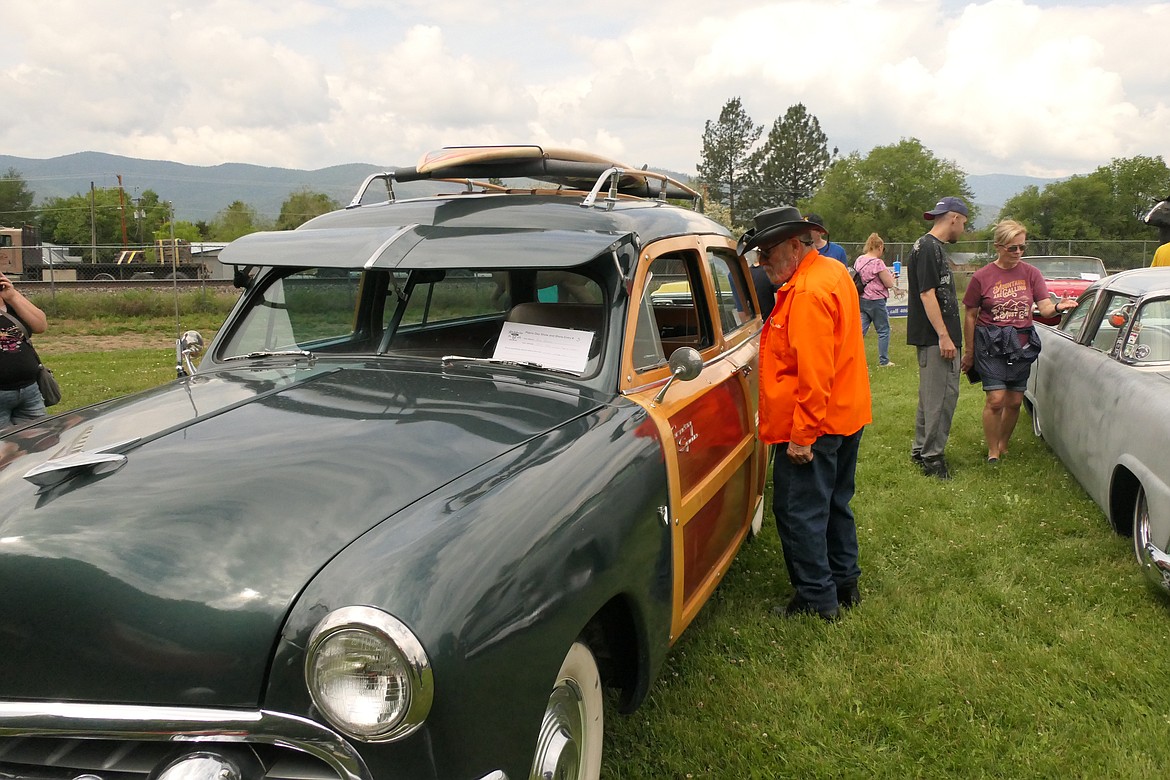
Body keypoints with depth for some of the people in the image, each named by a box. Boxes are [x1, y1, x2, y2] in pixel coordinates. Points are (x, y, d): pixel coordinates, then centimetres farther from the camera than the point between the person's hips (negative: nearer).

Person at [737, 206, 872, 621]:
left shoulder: (808, 293, -24)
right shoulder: (833, 271, 9)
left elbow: (814, 374, -27)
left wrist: (802, 436, -23)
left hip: (814, 426, -10)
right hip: (846, 415, 10)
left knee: (799, 512, 1)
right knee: (834, 504, 20)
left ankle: (818, 599, 11)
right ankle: (845, 583, 32)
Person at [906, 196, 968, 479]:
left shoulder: (934, 248, 17)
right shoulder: (927, 248, -14)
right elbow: (927, 294, -19)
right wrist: (944, 336, -20)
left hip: (936, 337, 10)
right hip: (935, 337, -10)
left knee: (931, 394, 15)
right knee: (943, 394, -7)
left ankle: (922, 449, 24)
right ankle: (932, 456, -1)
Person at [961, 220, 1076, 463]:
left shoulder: (1031, 273, 3)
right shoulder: (982, 276, -4)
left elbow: (1045, 308, -4)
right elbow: (970, 316, 1)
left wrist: (1059, 307, -28)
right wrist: (969, 352, 3)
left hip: (1022, 343, 3)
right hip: (991, 343, -3)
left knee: (1014, 401, 7)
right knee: (996, 399, -13)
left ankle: (1003, 444, 29)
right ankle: (992, 451, 3)